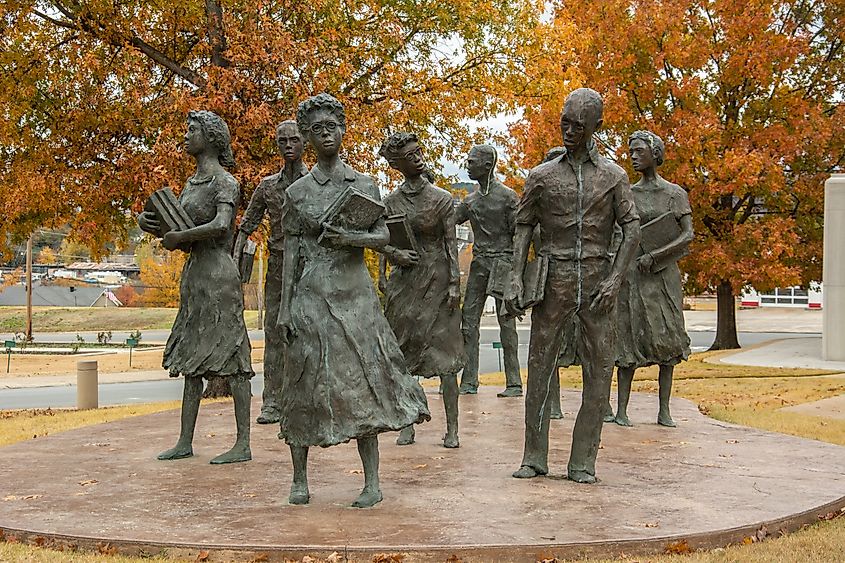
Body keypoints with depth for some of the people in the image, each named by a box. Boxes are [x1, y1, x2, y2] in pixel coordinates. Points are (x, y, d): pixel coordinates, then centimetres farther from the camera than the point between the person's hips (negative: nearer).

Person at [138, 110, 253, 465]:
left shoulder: (224, 182, -9)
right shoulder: (192, 183, 17)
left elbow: (221, 225, -26)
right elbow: (175, 224, 18)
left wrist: (180, 237, -17)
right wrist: (146, 221, -1)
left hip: (217, 274, -9)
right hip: (194, 273, 9)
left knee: (228, 355, -7)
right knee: (191, 358, 10)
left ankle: (243, 444, -3)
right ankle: (185, 441, 17)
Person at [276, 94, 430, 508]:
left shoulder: (364, 185, 8)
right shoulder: (297, 192, 6)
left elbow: (383, 236, 3)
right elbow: (291, 252, 5)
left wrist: (350, 238, -17)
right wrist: (284, 308, -1)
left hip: (355, 293, 0)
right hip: (312, 294, 0)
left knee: (361, 380, -2)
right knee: (306, 382, 2)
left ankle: (372, 482, 4)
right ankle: (299, 479, 16)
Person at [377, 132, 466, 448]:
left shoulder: (441, 199, -3)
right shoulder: (391, 202, 5)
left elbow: (451, 243, -4)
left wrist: (454, 283, -9)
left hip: (436, 280, -3)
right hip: (403, 280, 3)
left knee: (444, 352, -4)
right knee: (403, 353, 5)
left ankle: (451, 428, 1)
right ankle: (407, 425, 13)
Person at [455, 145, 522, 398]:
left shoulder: (508, 196, -2)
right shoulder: (470, 201, 14)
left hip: (503, 262, -6)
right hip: (479, 263, 6)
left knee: (506, 321, -4)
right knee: (469, 321, 0)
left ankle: (514, 383, 0)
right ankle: (469, 381, 4)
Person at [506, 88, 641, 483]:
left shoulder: (613, 175, 7)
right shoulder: (542, 175, 7)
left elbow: (632, 229, 4)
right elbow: (523, 227, 7)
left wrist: (615, 278, -8)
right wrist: (516, 279, -4)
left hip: (597, 279, 1)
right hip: (553, 280, 0)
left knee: (598, 370, 0)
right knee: (541, 365, 0)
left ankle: (583, 461, 8)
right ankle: (534, 458, 9)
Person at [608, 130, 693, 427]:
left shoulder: (675, 194, 1)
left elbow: (688, 235, -7)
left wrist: (654, 255, -17)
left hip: (663, 272, -1)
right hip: (631, 273, 2)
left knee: (666, 340, 1)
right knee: (629, 338, -2)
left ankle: (664, 410, 7)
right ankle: (621, 409, -1)